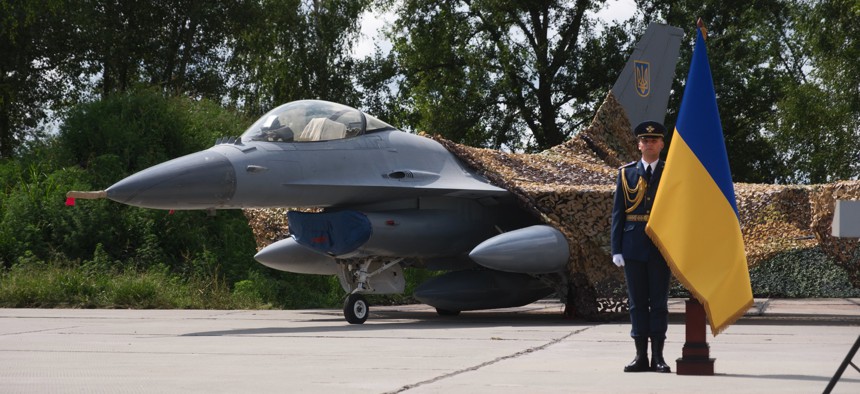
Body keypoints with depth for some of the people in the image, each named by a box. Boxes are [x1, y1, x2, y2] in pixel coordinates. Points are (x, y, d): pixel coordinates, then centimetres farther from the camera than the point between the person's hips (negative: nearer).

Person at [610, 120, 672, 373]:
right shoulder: (626, 173, 8)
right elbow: (618, 213, 6)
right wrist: (616, 249, -1)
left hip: (661, 246, -1)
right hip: (633, 247, 1)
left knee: (659, 302, 0)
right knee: (637, 302, 4)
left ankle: (658, 357, 3)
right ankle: (641, 356, 7)